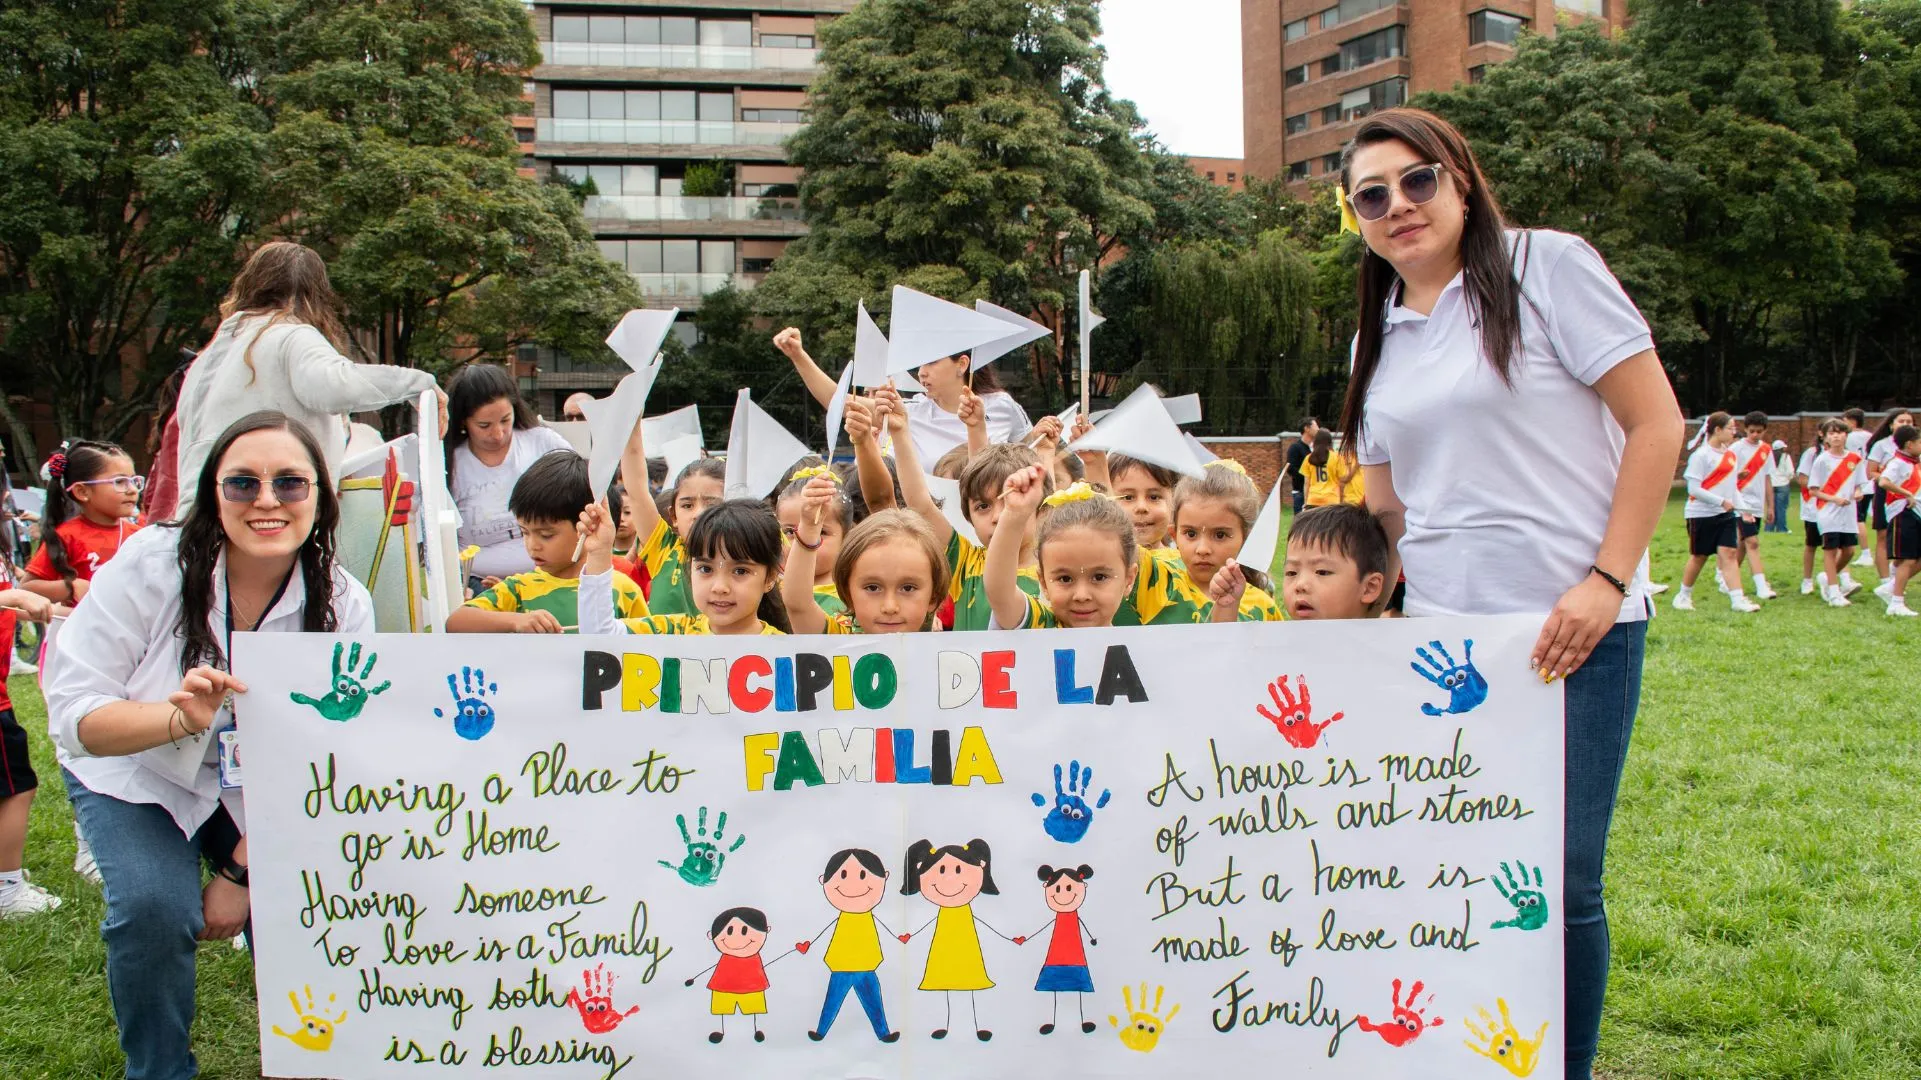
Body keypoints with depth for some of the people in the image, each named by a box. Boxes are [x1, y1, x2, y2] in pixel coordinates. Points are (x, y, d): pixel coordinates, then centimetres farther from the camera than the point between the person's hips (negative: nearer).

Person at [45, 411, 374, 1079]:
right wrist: (181, 717, -42)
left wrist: (243, 872, -18)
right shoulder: (150, 564, -23)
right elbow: (73, 713, -22)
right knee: (155, 906, -25)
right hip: (138, 774, -1)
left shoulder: (343, 607, -17)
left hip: (262, 791, 2)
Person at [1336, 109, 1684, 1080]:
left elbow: (1656, 423, -6)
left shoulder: (1548, 267, -3)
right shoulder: (1380, 336, 13)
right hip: (1439, 636, 5)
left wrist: (1606, 581, -12)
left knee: (1559, 879, -4)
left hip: (1571, 630, -4)